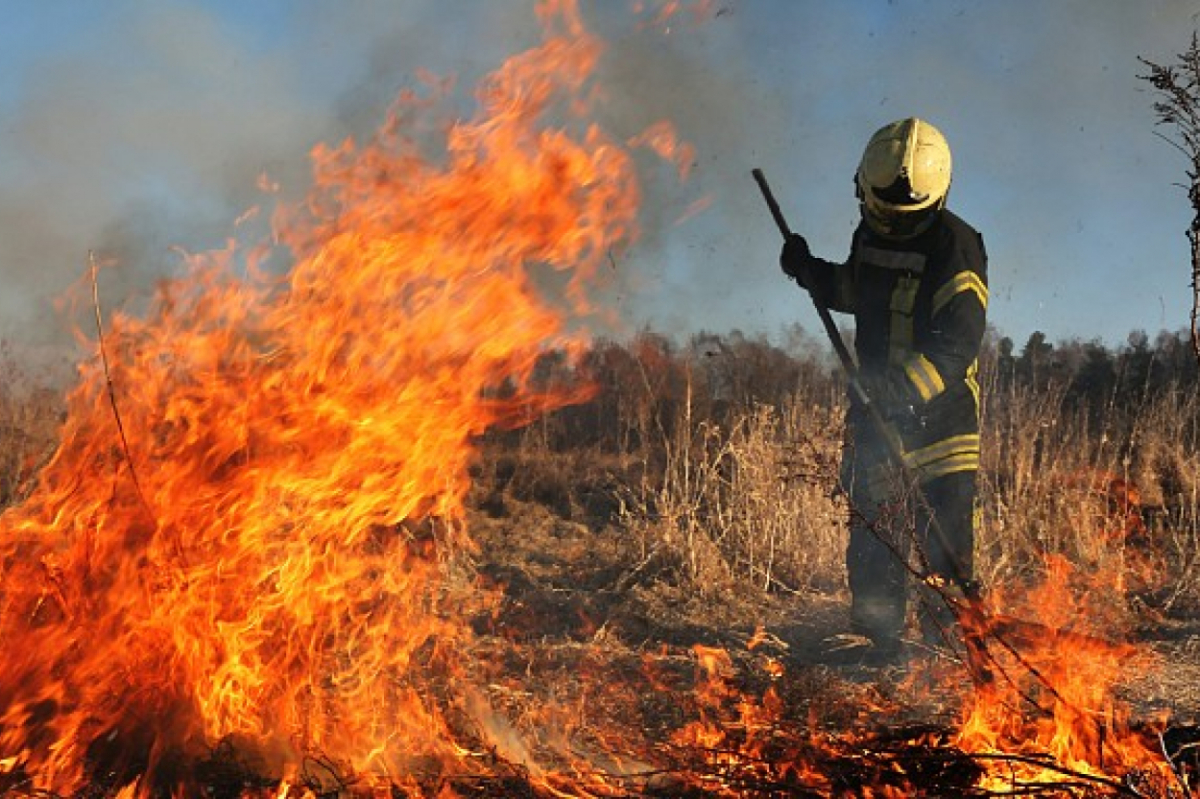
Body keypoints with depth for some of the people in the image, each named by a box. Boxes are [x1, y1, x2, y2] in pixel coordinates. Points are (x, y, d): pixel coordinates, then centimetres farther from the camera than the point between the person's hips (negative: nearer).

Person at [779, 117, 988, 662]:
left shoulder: (956, 248, -16)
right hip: (875, 402, 7)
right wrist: (809, 271, 9)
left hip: (940, 411, -6)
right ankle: (878, 642, 21)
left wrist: (903, 391, -37)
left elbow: (957, 342, -25)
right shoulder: (870, 233, 6)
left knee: (942, 544, -8)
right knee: (871, 529, 10)